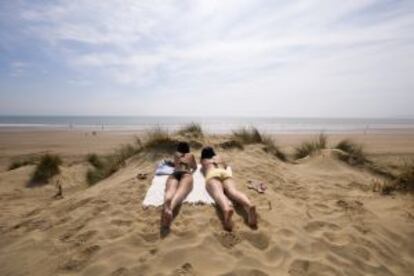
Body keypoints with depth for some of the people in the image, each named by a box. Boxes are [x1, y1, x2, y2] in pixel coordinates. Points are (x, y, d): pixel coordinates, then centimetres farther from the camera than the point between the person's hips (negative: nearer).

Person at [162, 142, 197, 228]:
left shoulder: (176, 154, 38)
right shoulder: (190, 155, 34)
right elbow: (195, 168, 48)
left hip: (173, 174, 2)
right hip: (186, 174, -2)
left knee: (170, 191, -30)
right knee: (181, 191, -32)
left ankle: (166, 205, -69)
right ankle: (170, 208, -69)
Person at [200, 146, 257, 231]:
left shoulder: (203, 161, 37)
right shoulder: (219, 158, 42)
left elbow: (203, 170, 53)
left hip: (212, 174, -2)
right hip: (226, 173, 3)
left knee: (218, 193, -32)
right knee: (233, 191, -26)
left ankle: (226, 209, -68)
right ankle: (249, 205, -60)